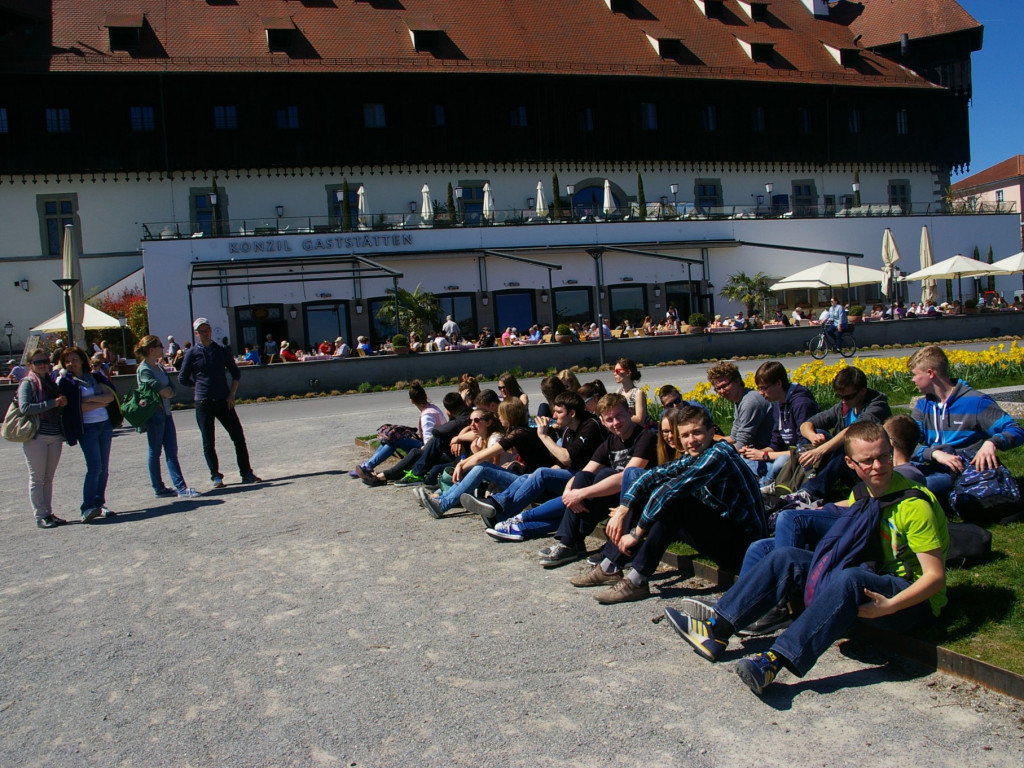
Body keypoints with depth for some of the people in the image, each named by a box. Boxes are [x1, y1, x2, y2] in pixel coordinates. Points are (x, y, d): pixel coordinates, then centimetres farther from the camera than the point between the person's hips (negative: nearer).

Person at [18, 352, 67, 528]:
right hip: (36, 436, -6)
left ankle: (48, 513, 16)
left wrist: (62, 402, 0)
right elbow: (25, 408, -17)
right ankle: (40, 516, 4)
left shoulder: (51, 382, 16)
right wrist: (52, 403, -20)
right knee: (37, 478, 1)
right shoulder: (27, 383, -4)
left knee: (49, 478, 11)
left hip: (55, 436, 6)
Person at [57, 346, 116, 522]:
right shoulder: (65, 382, -1)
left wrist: (91, 399, -12)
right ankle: (88, 508, -17)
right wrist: (102, 401, -6)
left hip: (105, 425, 5)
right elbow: (79, 407, -12)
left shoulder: (95, 377, 13)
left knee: (104, 467, 6)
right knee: (94, 467, -16)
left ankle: (99, 503, 14)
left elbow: (110, 396, 0)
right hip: (87, 428, -5)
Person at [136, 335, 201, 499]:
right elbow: (163, 391, -18)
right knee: (155, 452, 4)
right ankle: (158, 488, 12)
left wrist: (167, 391, -12)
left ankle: (181, 487, 1)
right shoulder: (144, 369, -12)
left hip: (166, 413, 8)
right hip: (154, 414, -8)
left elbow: (171, 390, 7)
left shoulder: (159, 367, 13)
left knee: (172, 452, 3)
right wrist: (167, 391, 1)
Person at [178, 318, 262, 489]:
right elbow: (183, 379, 6)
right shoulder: (192, 353, 0)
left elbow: (236, 373, 13)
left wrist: (231, 394, 3)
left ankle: (246, 473, 7)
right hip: (203, 403, -2)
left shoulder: (221, 351, 7)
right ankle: (216, 476, 12)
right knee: (208, 443, 2)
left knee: (239, 437, -1)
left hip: (224, 402, 2)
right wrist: (201, 387, 4)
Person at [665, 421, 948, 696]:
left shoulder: (915, 504, -17)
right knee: (786, 558, -6)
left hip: (913, 600, -7)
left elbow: (936, 576, -19)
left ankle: (774, 661, -49)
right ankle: (715, 629, -17)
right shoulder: (862, 494, 5)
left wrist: (889, 605, -32)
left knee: (850, 579, -39)